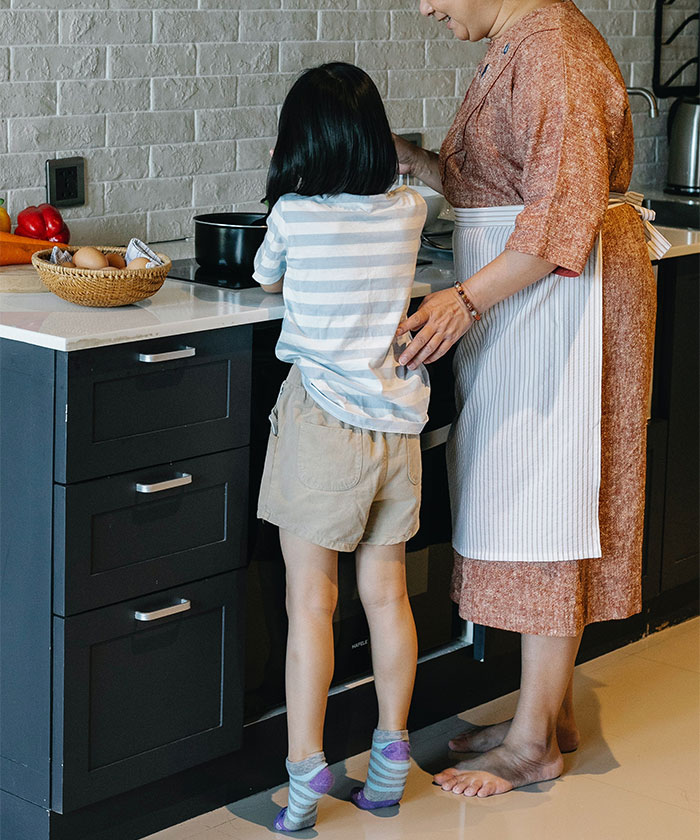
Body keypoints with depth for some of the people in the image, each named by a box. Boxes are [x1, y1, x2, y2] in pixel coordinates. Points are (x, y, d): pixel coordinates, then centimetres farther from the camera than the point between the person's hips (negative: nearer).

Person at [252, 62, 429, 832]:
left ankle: (306, 774, -1)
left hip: (322, 421, -4)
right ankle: (390, 760, 23)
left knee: (310, 601, -1)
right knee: (386, 594, 13)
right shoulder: (407, 213, 1)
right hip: (397, 421, 4)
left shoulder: (292, 214, -9)